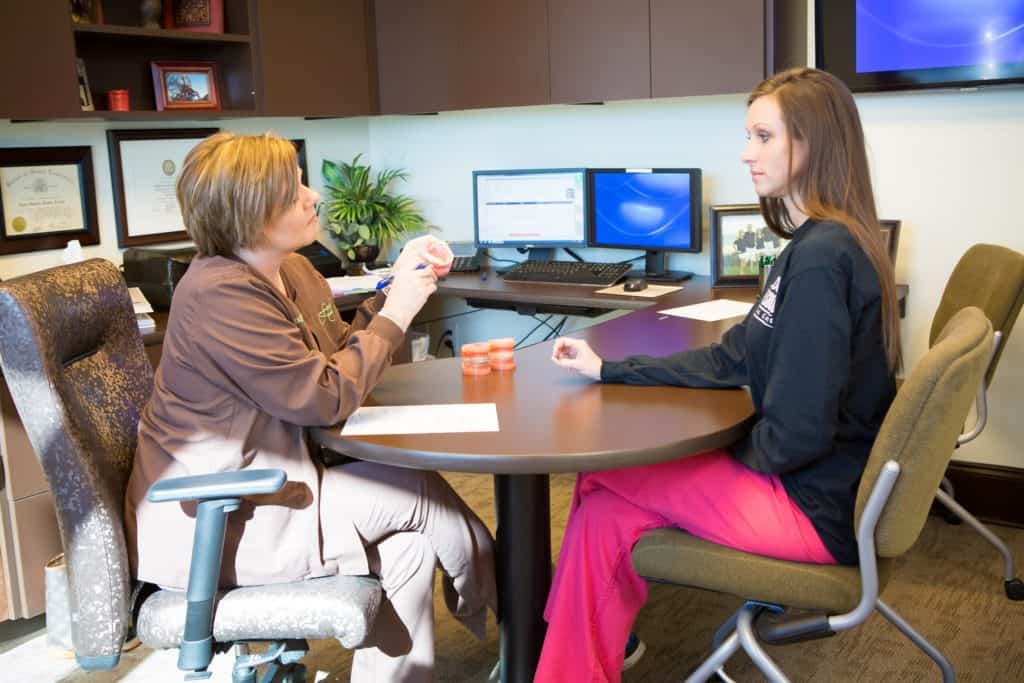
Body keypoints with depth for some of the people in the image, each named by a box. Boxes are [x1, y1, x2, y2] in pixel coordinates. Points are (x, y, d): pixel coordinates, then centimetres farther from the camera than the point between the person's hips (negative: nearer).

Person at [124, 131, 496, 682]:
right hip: (209, 527, -9)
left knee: (408, 547, -8)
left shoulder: (292, 271, 5)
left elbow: (338, 352, 12)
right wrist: (395, 314, -14)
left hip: (255, 490, 9)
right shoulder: (221, 296, -25)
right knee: (419, 491, -7)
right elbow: (327, 396, -25)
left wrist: (397, 287, 0)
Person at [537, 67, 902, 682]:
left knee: (602, 481, 3)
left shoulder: (821, 256, -24)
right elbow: (729, 360, 11)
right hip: (823, 485, 8)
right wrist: (606, 369, 9)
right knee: (606, 507, 6)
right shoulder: (824, 244, 8)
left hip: (815, 510, -8)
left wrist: (740, 456, -4)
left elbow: (796, 433, -26)